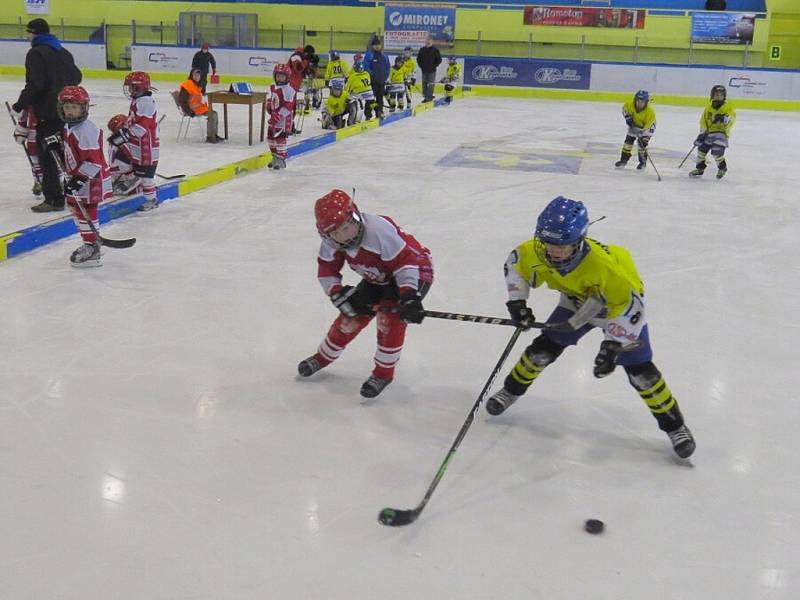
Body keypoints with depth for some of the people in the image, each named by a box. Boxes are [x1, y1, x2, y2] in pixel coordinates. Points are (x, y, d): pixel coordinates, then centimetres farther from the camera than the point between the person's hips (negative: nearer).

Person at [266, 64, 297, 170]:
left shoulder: (288, 90, -17)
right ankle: (275, 158, 30)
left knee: (279, 139, -9)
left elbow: (288, 106, -23)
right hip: (274, 118, 10)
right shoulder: (274, 88, 13)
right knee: (271, 138, 16)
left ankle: (281, 160, 1)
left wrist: (278, 116, -26)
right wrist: (269, 104, 8)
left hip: (284, 120, -10)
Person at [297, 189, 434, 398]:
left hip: (416, 270, -6)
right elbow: (326, 271, -5)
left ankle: (384, 373, -6)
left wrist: (409, 297, -44)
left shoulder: (379, 230, -40)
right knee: (352, 315, 5)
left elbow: (407, 261, -37)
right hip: (377, 278, 6)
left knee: (390, 317, -25)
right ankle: (323, 357, 30)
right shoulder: (331, 242, -18)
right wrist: (341, 295, -19)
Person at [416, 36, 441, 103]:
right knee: (424, 84, 9)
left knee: (431, 84, -4)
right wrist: (421, 65, 5)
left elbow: (439, 60, -4)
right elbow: (418, 58, 14)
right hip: (424, 70, 4)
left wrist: (434, 66, -8)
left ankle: (429, 97, 1)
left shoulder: (435, 50, -7)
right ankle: (425, 96, 18)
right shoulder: (422, 49, 3)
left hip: (432, 71, -4)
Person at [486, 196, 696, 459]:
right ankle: (511, 390, 26)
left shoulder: (604, 265, -44)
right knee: (543, 348, 0)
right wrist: (517, 300, -13)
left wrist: (612, 345, -36)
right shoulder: (537, 251, -28)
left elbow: (629, 304, -34)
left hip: (620, 302, -4)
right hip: (577, 302, 5)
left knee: (640, 370, -8)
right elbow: (515, 262, -5)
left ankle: (674, 425, 9)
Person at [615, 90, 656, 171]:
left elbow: (650, 126, -36)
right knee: (629, 140, 0)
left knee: (642, 143, -16)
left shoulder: (650, 112, -37)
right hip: (634, 125, 4)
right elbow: (625, 108, -3)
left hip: (646, 126, -4)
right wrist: (627, 117, -14)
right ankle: (624, 160, 12)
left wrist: (645, 137, -44)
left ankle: (643, 162, 2)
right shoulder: (630, 103, -27)